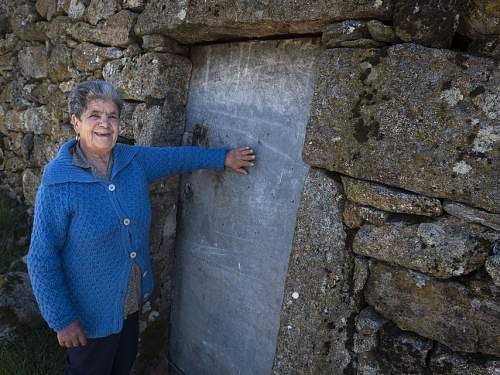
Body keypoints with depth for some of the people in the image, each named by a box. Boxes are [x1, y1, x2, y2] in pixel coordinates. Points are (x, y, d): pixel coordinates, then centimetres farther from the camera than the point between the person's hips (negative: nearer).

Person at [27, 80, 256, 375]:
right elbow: (42, 260, -19)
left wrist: (223, 157, 10)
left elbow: (178, 157, 9)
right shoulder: (58, 184, -24)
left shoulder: (134, 160, -8)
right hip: (91, 314, -5)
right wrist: (63, 319, -16)